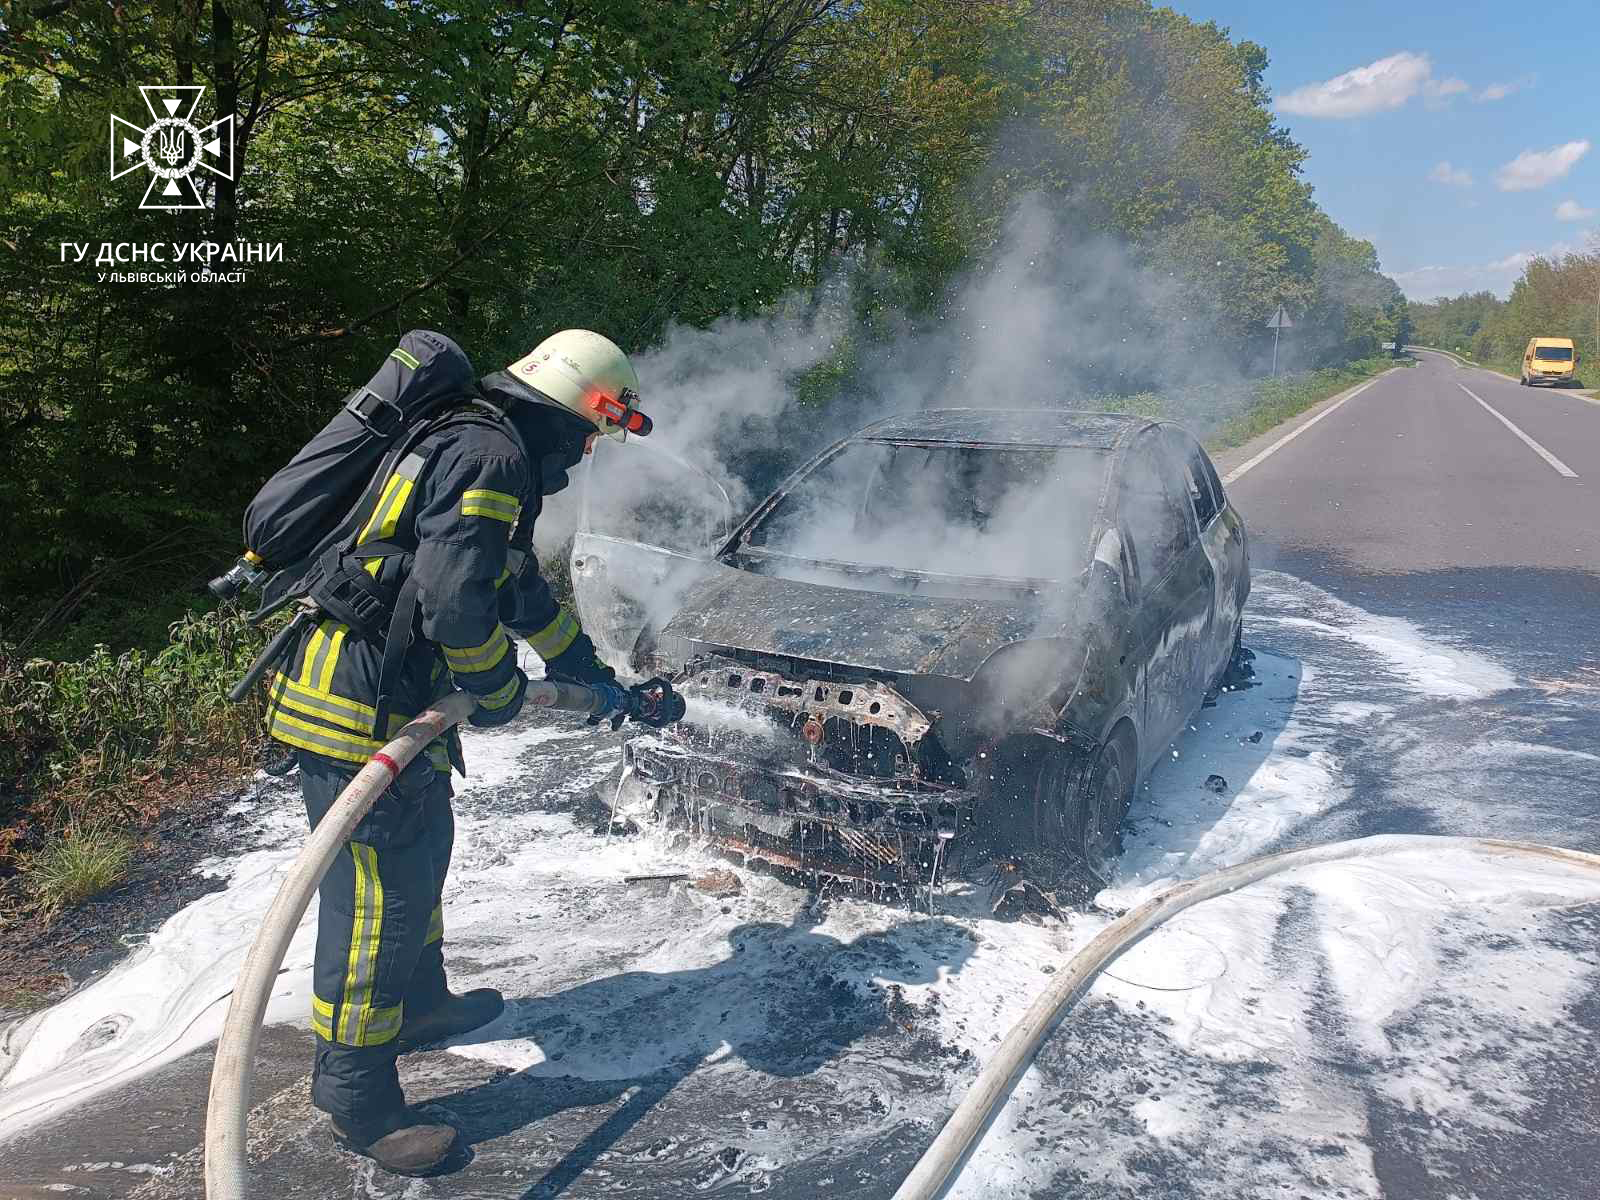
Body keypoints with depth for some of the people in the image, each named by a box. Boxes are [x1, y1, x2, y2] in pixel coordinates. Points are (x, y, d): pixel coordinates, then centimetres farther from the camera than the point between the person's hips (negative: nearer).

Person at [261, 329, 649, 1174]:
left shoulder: (472, 445, 19)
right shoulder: (492, 456, -16)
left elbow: (521, 589, 28)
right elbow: (454, 597, -26)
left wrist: (597, 679, 33)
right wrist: (500, 690, -7)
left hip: (385, 700, 11)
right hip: (359, 711, -11)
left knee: (422, 853, 25)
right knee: (379, 896, -1)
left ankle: (419, 1004, 46)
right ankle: (357, 1100, 15)